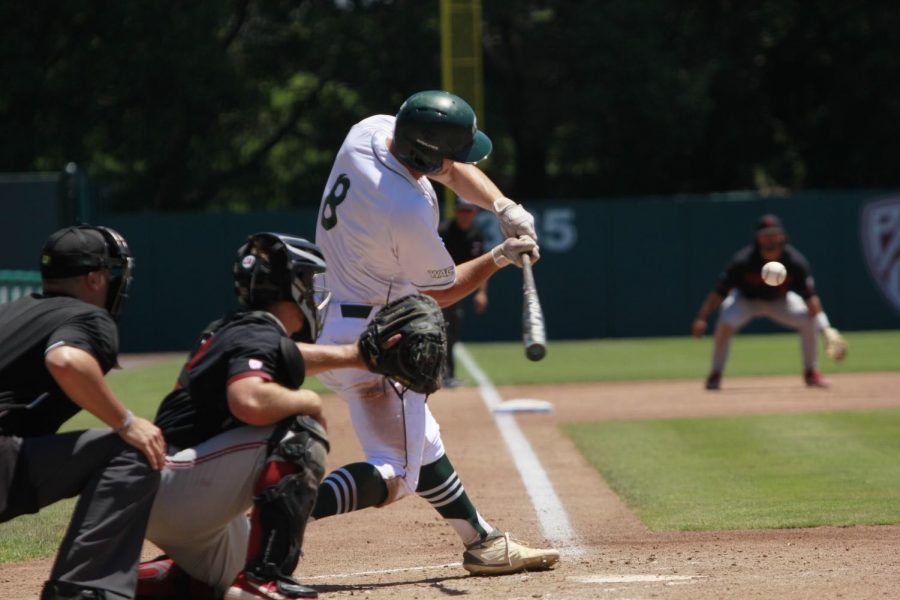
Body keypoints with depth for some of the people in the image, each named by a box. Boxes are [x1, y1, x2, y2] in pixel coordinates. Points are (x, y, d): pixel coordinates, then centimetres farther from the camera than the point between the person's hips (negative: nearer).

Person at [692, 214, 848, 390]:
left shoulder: (795, 261, -27)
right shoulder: (743, 261, -31)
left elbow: (810, 296, -29)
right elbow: (719, 292, -29)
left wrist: (826, 329, -41)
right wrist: (701, 318, -40)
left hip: (780, 300, 2)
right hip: (746, 300, -2)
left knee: (809, 322, -21)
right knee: (725, 323, -31)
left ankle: (811, 373, 1)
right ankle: (715, 375, -10)